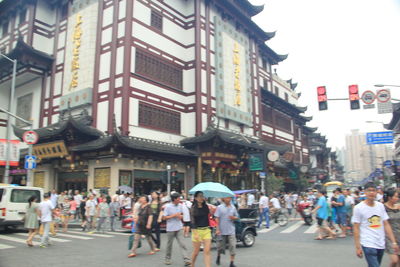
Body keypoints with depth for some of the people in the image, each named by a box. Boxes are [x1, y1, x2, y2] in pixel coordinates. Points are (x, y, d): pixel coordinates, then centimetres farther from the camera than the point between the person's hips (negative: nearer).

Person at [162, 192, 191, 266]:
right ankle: (167, 259, 30)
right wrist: (174, 215, -19)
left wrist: (180, 216, -5)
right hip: (171, 229, -3)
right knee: (169, 244, 11)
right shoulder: (168, 206, -12)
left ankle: (186, 260, -6)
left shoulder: (180, 205, 3)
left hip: (179, 228, 3)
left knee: (182, 244, -4)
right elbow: (164, 217, -12)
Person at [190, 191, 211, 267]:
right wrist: (195, 233, -17)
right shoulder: (193, 208, -6)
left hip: (206, 230, 3)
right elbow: (192, 222, -11)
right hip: (197, 230, -3)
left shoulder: (206, 206, 6)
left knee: (207, 251, -5)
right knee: (196, 251, 10)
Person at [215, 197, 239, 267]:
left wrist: (233, 218, -10)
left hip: (231, 230, 2)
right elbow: (217, 219, -6)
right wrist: (217, 229, -11)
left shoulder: (233, 207, 5)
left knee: (233, 246, -5)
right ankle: (218, 256, 40)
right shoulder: (219, 207, -5)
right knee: (221, 246, 11)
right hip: (222, 230, -2)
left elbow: (237, 217, 13)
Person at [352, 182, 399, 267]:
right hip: (368, 245, -5)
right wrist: (358, 247, -10)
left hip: (381, 245, 5)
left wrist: (393, 242, 3)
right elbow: (356, 228, -7)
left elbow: (386, 225, 10)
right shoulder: (358, 208, -9)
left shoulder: (381, 206, 6)